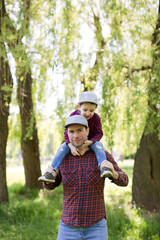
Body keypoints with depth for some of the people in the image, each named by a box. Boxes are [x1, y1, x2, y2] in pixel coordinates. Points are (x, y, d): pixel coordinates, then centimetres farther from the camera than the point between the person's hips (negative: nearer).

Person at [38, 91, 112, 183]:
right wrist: (72, 146, -33)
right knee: (62, 148, -25)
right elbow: (67, 133, -17)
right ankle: (53, 171, -28)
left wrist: (89, 142, -36)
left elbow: (99, 133, -15)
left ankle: (103, 168, -47)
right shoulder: (73, 116, -17)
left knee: (98, 145, -33)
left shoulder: (96, 118, -17)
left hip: (91, 141, -1)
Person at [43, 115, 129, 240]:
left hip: (95, 225, -2)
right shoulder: (63, 158, 0)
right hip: (69, 225, 2)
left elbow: (124, 181, -2)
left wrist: (113, 173, -26)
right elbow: (51, 185, 12)